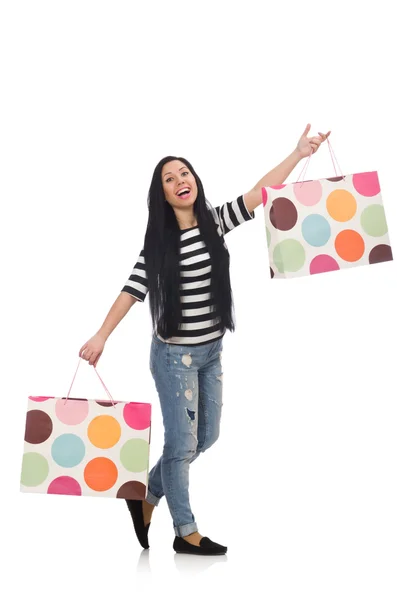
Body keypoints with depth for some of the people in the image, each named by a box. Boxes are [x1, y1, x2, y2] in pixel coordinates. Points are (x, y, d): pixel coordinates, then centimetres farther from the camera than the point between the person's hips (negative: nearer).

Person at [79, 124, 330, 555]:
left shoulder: (216, 222, 3)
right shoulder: (158, 240, -9)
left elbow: (259, 193, -3)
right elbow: (133, 289, -12)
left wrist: (299, 153, -9)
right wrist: (101, 335, -20)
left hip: (211, 351, 6)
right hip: (174, 354, -6)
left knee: (205, 437, 15)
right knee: (182, 443, 2)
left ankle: (146, 498, 34)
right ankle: (185, 532, 17)